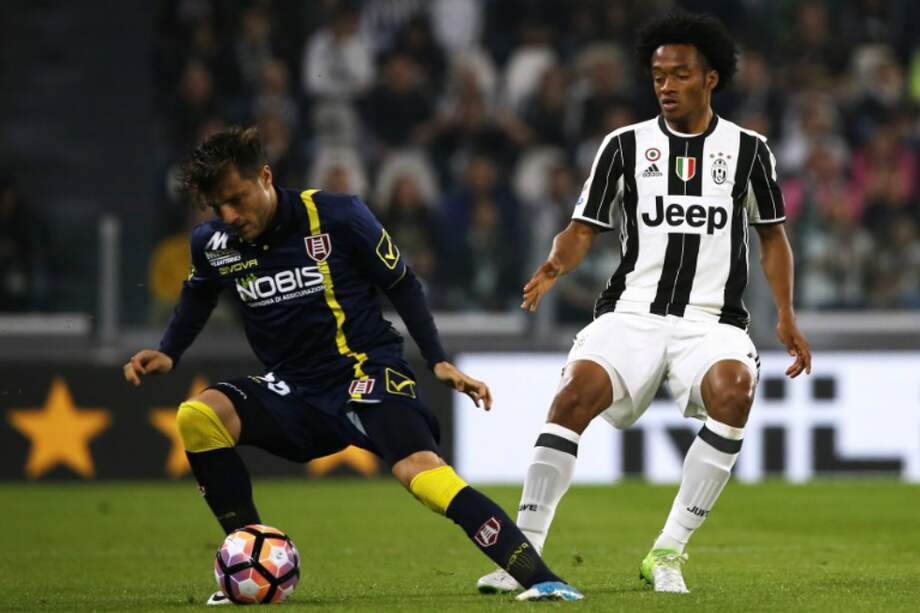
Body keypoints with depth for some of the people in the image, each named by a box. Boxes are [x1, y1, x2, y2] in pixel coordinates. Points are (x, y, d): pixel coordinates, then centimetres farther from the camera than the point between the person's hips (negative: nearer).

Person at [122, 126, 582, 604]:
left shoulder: (337, 218, -14)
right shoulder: (212, 244, -3)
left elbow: (401, 284, -1)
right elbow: (198, 297, 22)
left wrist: (439, 362, -5)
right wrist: (167, 354, 5)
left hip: (368, 373, -4)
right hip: (295, 392, 4)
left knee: (420, 467, -31)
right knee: (196, 417, -21)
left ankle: (539, 579, -36)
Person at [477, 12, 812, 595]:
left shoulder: (748, 149, 9)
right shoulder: (625, 145, 8)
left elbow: (773, 236, 18)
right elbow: (584, 229, 8)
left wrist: (787, 317, 8)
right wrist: (557, 264, -15)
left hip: (712, 320, 0)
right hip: (632, 312, 0)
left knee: (733, 388, -32)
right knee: (577, 390, -27)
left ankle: (668, 552, -21)